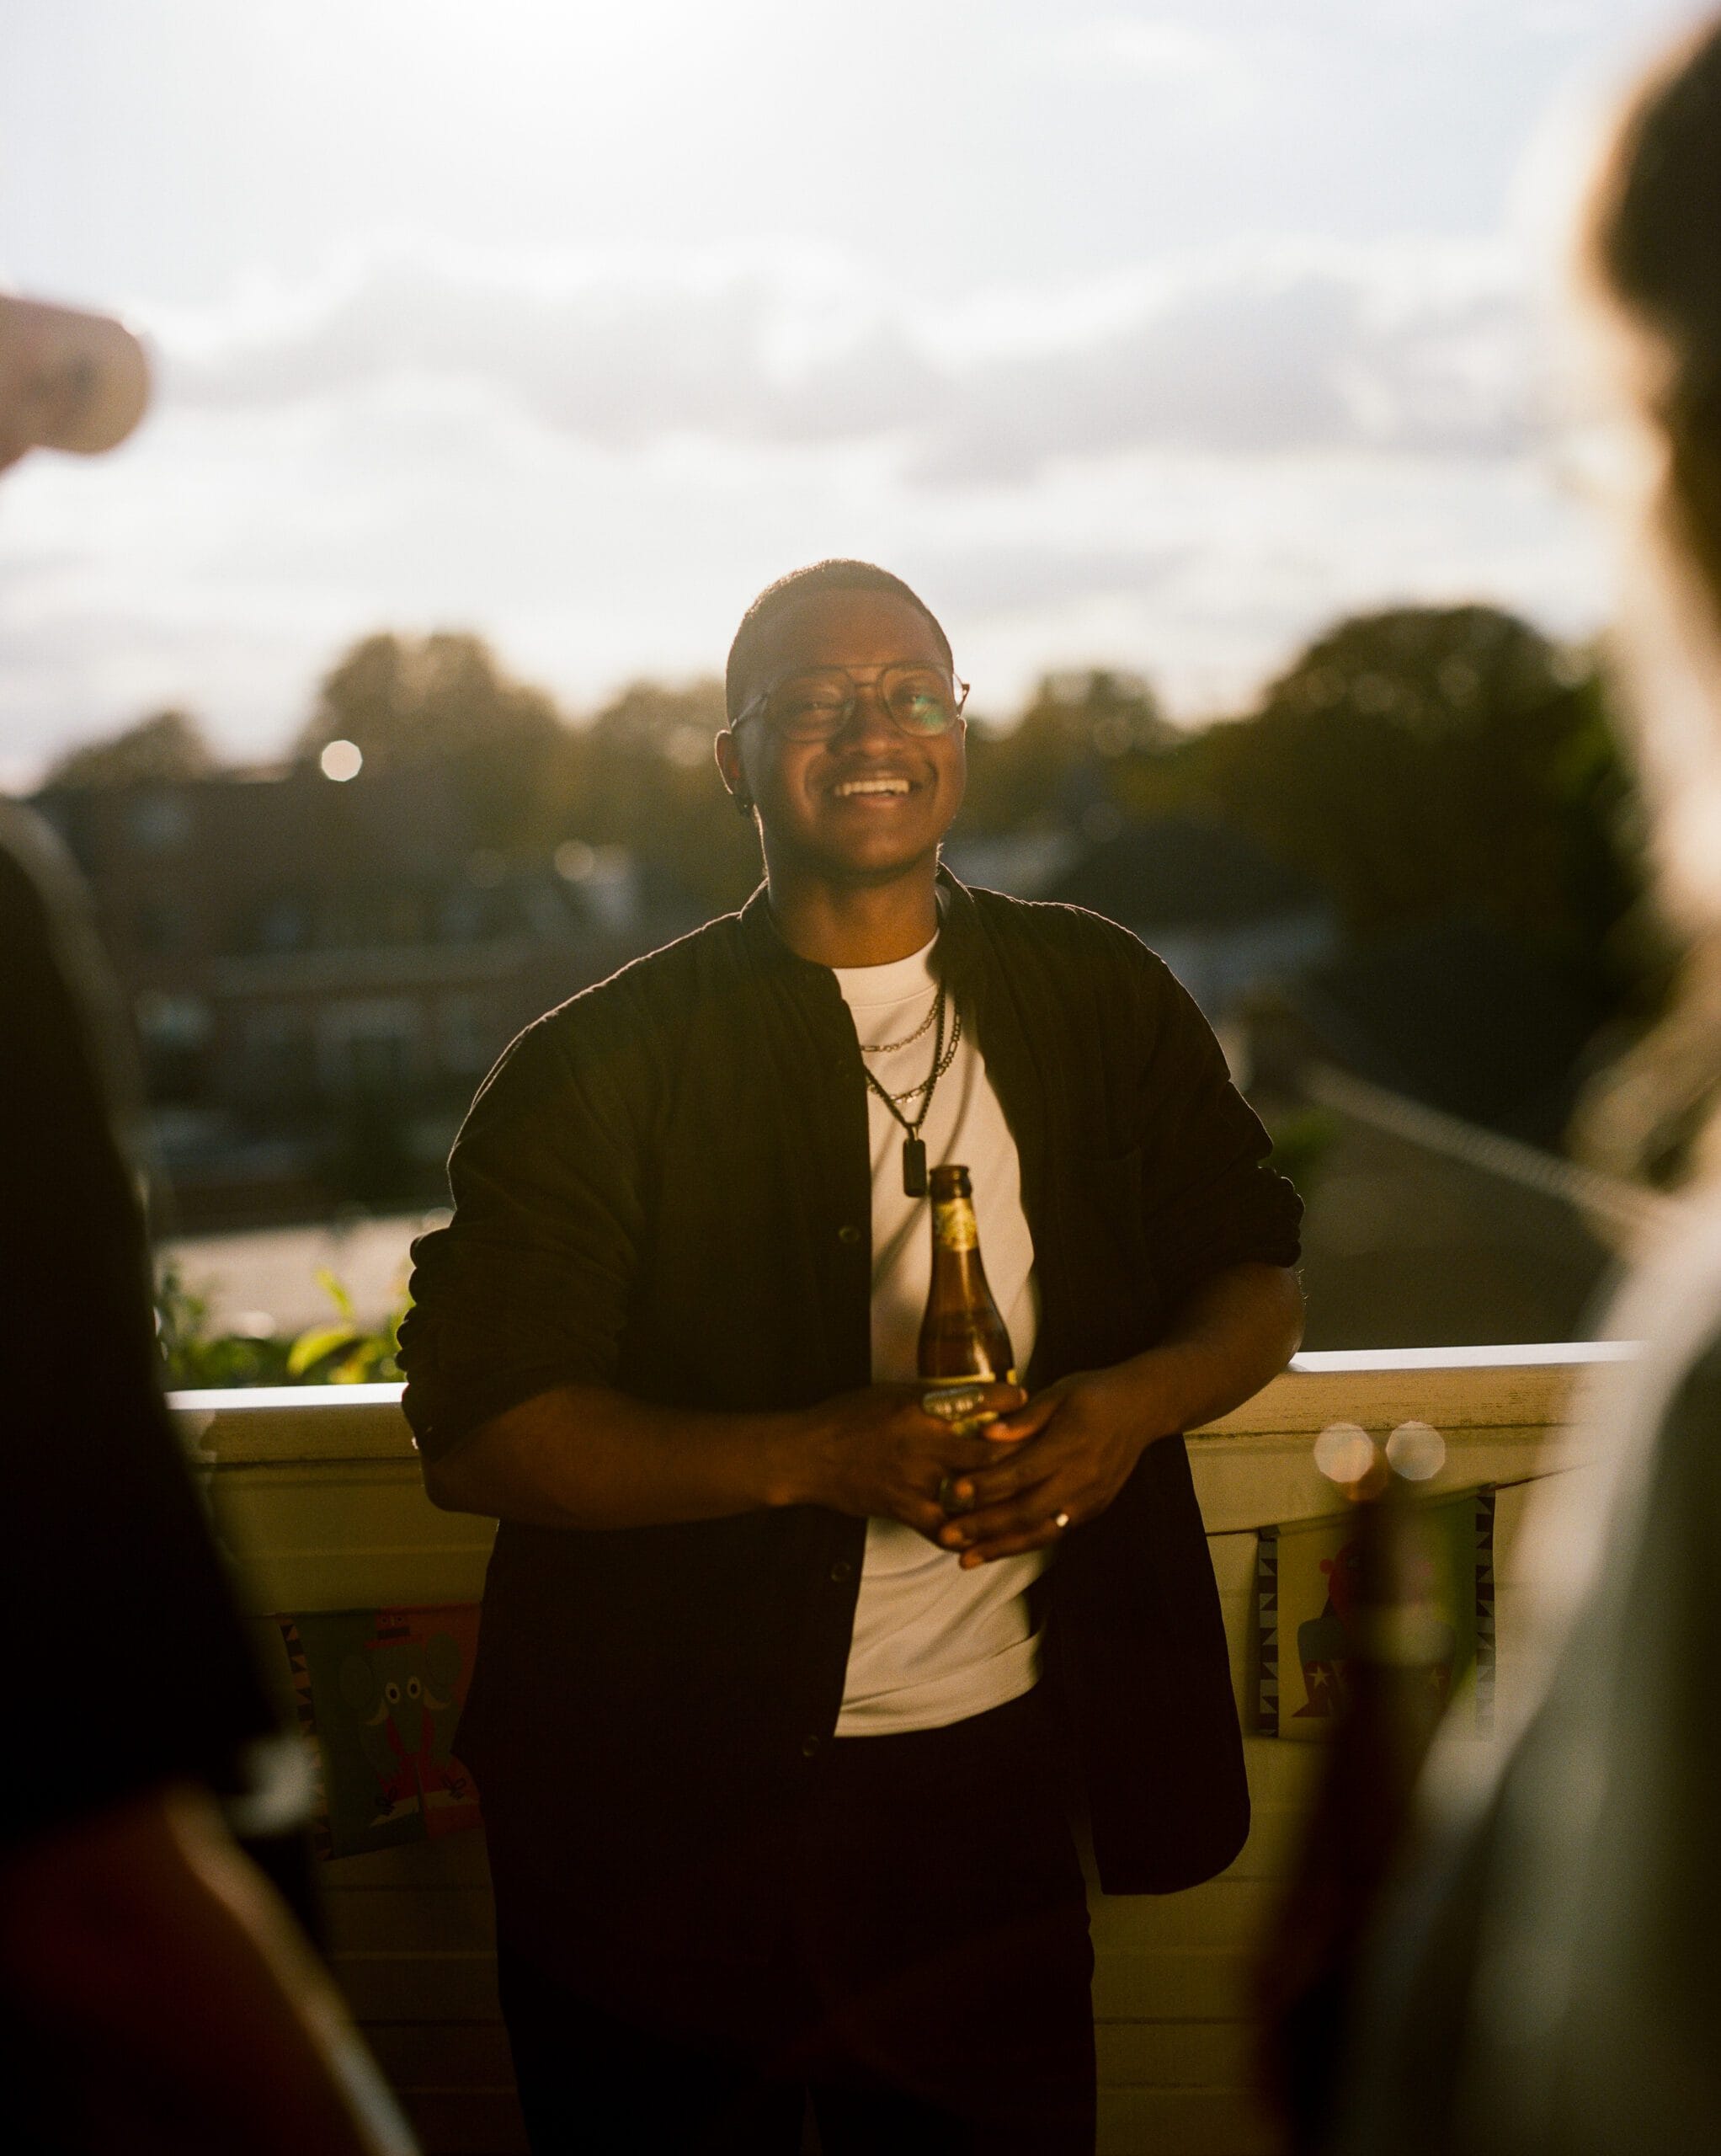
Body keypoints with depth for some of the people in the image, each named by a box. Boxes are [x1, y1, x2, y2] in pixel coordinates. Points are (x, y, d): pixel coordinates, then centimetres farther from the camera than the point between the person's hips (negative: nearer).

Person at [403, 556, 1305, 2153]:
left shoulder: (1099, 1000, 3)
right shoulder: (602, 1065, -9)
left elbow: (1258, 1279, 11)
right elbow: (472, 1430, -12)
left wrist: (1137, 1399, -12)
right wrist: (814, 1455, -24)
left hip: (995, 1779, 3)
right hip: (666, 1822, -3)